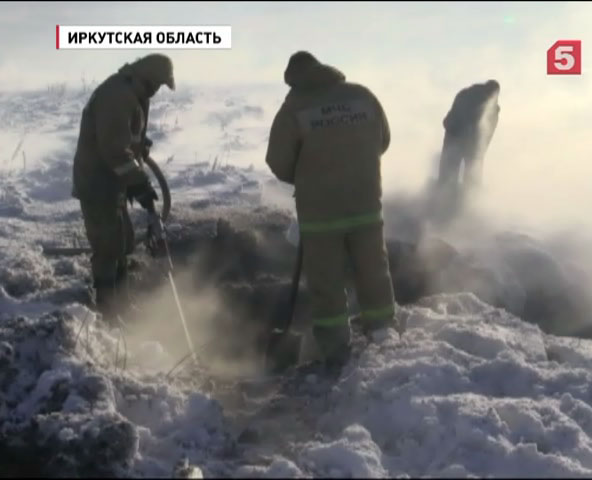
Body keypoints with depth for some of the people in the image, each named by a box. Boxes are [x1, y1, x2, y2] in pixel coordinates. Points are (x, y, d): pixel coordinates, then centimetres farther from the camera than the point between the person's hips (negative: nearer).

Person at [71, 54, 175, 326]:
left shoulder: (128, 93, 15)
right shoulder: (117, 95, -21)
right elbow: (115, 147, -27)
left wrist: (135, 179, 21)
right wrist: (138, 182, -26)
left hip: (111, 179, 11)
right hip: (97, 181, -11)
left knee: (122, 241, 18)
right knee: (109, 245, -8)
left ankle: (117, 304, 30)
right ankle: (106, 312, -2)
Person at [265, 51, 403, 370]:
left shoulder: (293, 108, -10)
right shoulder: (363, 96, 0)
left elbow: (278, 164, -6)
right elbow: (382, 142, 11)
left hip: (319, 210, -3)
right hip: (366, 204, 3)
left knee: (326, 284, 7)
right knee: (374, 276, 15)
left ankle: (336, 355, 11)